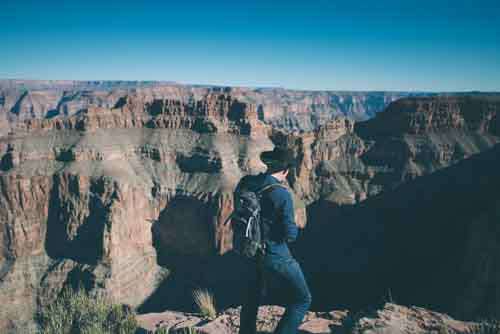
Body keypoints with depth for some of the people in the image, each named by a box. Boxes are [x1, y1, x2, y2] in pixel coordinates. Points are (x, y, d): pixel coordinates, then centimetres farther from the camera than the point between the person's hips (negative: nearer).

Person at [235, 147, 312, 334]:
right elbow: (290, 235, -17)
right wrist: (293, 227, 4)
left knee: (252, 298, 27)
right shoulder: (281, 194, -22)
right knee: (301, 300, 11)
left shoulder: (245, 184, -5)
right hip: (275, 256, -7)